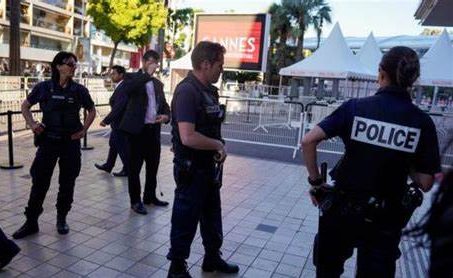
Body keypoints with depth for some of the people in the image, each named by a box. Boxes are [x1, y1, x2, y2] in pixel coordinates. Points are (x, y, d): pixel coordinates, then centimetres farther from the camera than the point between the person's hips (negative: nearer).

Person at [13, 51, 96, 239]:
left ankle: (61, 219, 25)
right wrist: (32, 124, -2)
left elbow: (92, 111, 13)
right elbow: (25, 106, 12)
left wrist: (83, 130, 2)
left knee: (67, 183, 7)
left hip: (71, 142, 1)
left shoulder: (79, 90, -1)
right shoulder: (44, 87, -2)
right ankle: (31, 222, 16)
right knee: (39, 182, 3)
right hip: (48, 141, -1)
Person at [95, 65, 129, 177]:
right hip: (117, 123, 10)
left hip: (120, 123, -10)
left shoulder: (123, 88, -22)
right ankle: (108, 166, 34)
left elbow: (118, 107, -27)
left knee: (122, 147, 2)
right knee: (113, 144, 20)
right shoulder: (120, 87, 10)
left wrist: (106, 120, -25)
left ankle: (127, 169, 16)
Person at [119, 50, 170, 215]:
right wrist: (147, 74, -20)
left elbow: (163, 104, 18)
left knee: (153, 165, 14)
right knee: (135, 166, 3)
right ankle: (135, 201, 15)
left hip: (154, 129, 6)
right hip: (137, 129, -6)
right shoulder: (133, 77, -1)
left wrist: (166, 115, -5)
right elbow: (128, 90, -24)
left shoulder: (158, 83, 17)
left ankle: (150, 196, 29)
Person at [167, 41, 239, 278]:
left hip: (209, 166, 9)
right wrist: (218, 145, -16)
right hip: (191, 169, -9)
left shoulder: (209, 90, 7)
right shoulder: (187, 91, -21)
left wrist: (218, 147, 1)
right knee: (186, 220, 6)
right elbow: (188, 137, -30)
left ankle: (212, 258, 42)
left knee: (212, 216, 22)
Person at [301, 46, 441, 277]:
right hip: (386, 216, 1)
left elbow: (308, 141, -15)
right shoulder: (422, 122, -7)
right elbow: (425, 183, -6)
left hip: (342, 208, 0)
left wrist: (315, 182, -4)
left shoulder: (355, 107, -9)